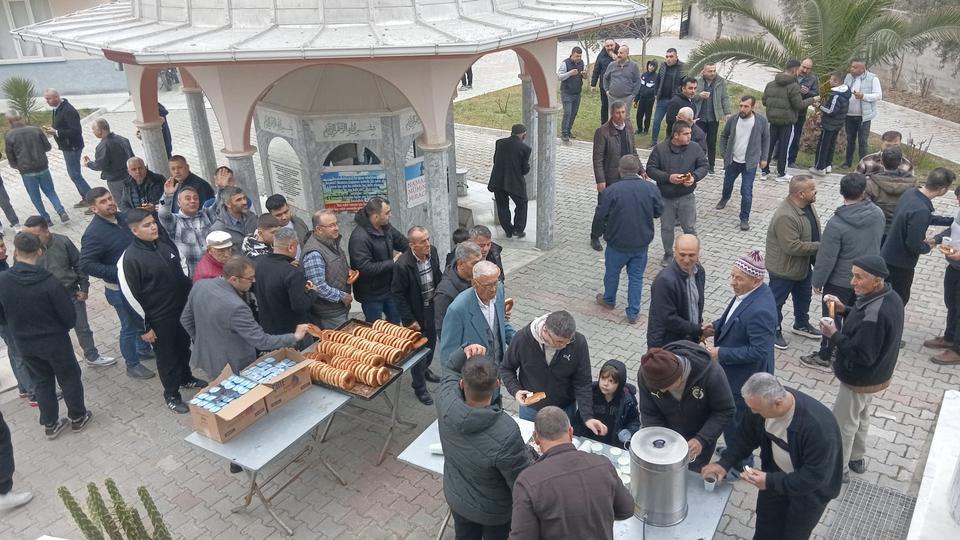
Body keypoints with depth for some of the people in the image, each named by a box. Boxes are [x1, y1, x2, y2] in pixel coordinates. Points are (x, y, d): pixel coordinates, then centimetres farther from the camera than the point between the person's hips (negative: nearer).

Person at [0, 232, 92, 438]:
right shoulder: (49, 282, -26)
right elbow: (70, 317, -18)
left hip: (24, 344, 4)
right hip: (55, 341, -4)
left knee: (41, 382, 21)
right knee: (69, 379, 17)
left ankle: (50, 425, 33)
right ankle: (78, 418, 31)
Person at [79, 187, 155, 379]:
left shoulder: (122, 217, -1)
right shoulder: (93, 233, -23)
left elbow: (138, 241, 17)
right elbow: (86, 265, -26)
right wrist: (118, 272, -29)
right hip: (120, 288, -7)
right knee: (130, 326, 9)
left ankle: (143, 349, 49)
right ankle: (132, 365, 28)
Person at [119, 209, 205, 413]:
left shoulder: (165, 243, -2)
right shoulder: (130, 258, -21)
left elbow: (182, 270, 13)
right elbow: (131, 296, -17)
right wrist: (145, 327, -13)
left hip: (183, 309, 6)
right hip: (159, 318, -6)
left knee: (184, 346, 23)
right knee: (167, 355, 10)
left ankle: (186, 378, 47)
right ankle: (171, 394, 29)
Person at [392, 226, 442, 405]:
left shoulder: (433, 252, -11)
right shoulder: (403, 264, -29)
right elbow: (397, 294, -19)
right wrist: (409, 320, -16)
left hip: (432, 308, 6)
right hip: (415, 313, -6)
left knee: (431, 343, 24)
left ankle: (424, 369, 51)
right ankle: (419, 387, 28)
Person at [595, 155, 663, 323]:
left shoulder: (611, 191, -19)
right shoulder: (651, 188, -9)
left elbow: (601, 216, -13)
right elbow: (659, 212, 1)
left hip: (618, 242, -2)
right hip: (642, 243, 2)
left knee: (612, 272, 21)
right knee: (636, 277, 14)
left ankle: (609, 300, 43)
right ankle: (633, 313, 19)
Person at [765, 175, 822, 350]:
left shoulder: (807, 205, -4)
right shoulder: (786, 216, -34)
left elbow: (813, 232, 12)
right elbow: (792, 246, -34)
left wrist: (820, 244, -1)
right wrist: (819, 246, -26)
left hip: (803, 265, 9)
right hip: (784, 268, -9)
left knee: (803, 297, 27)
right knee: (777, 300, 12)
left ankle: (801, 324, 49)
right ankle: (773, 331, 31)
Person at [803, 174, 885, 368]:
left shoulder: (836, 224, -28)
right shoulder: (878, 214, -10)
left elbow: (826, 258, -22)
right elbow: (877, 241, 8)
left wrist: (817, 281, -8)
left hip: (840, 281, -6)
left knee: (832, 318, 11)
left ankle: (824, 356, 25)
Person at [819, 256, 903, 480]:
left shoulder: (875, 314, -37)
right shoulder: (890, 297, -6)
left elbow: (862, 355, -32)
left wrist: (834, 335, -26)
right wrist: (845, 310, -6)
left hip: (860, 379, -9)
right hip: (874, 374, 9)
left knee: (842, 424, 10)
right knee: (860, 417, 27)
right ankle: (856, 458, 47)